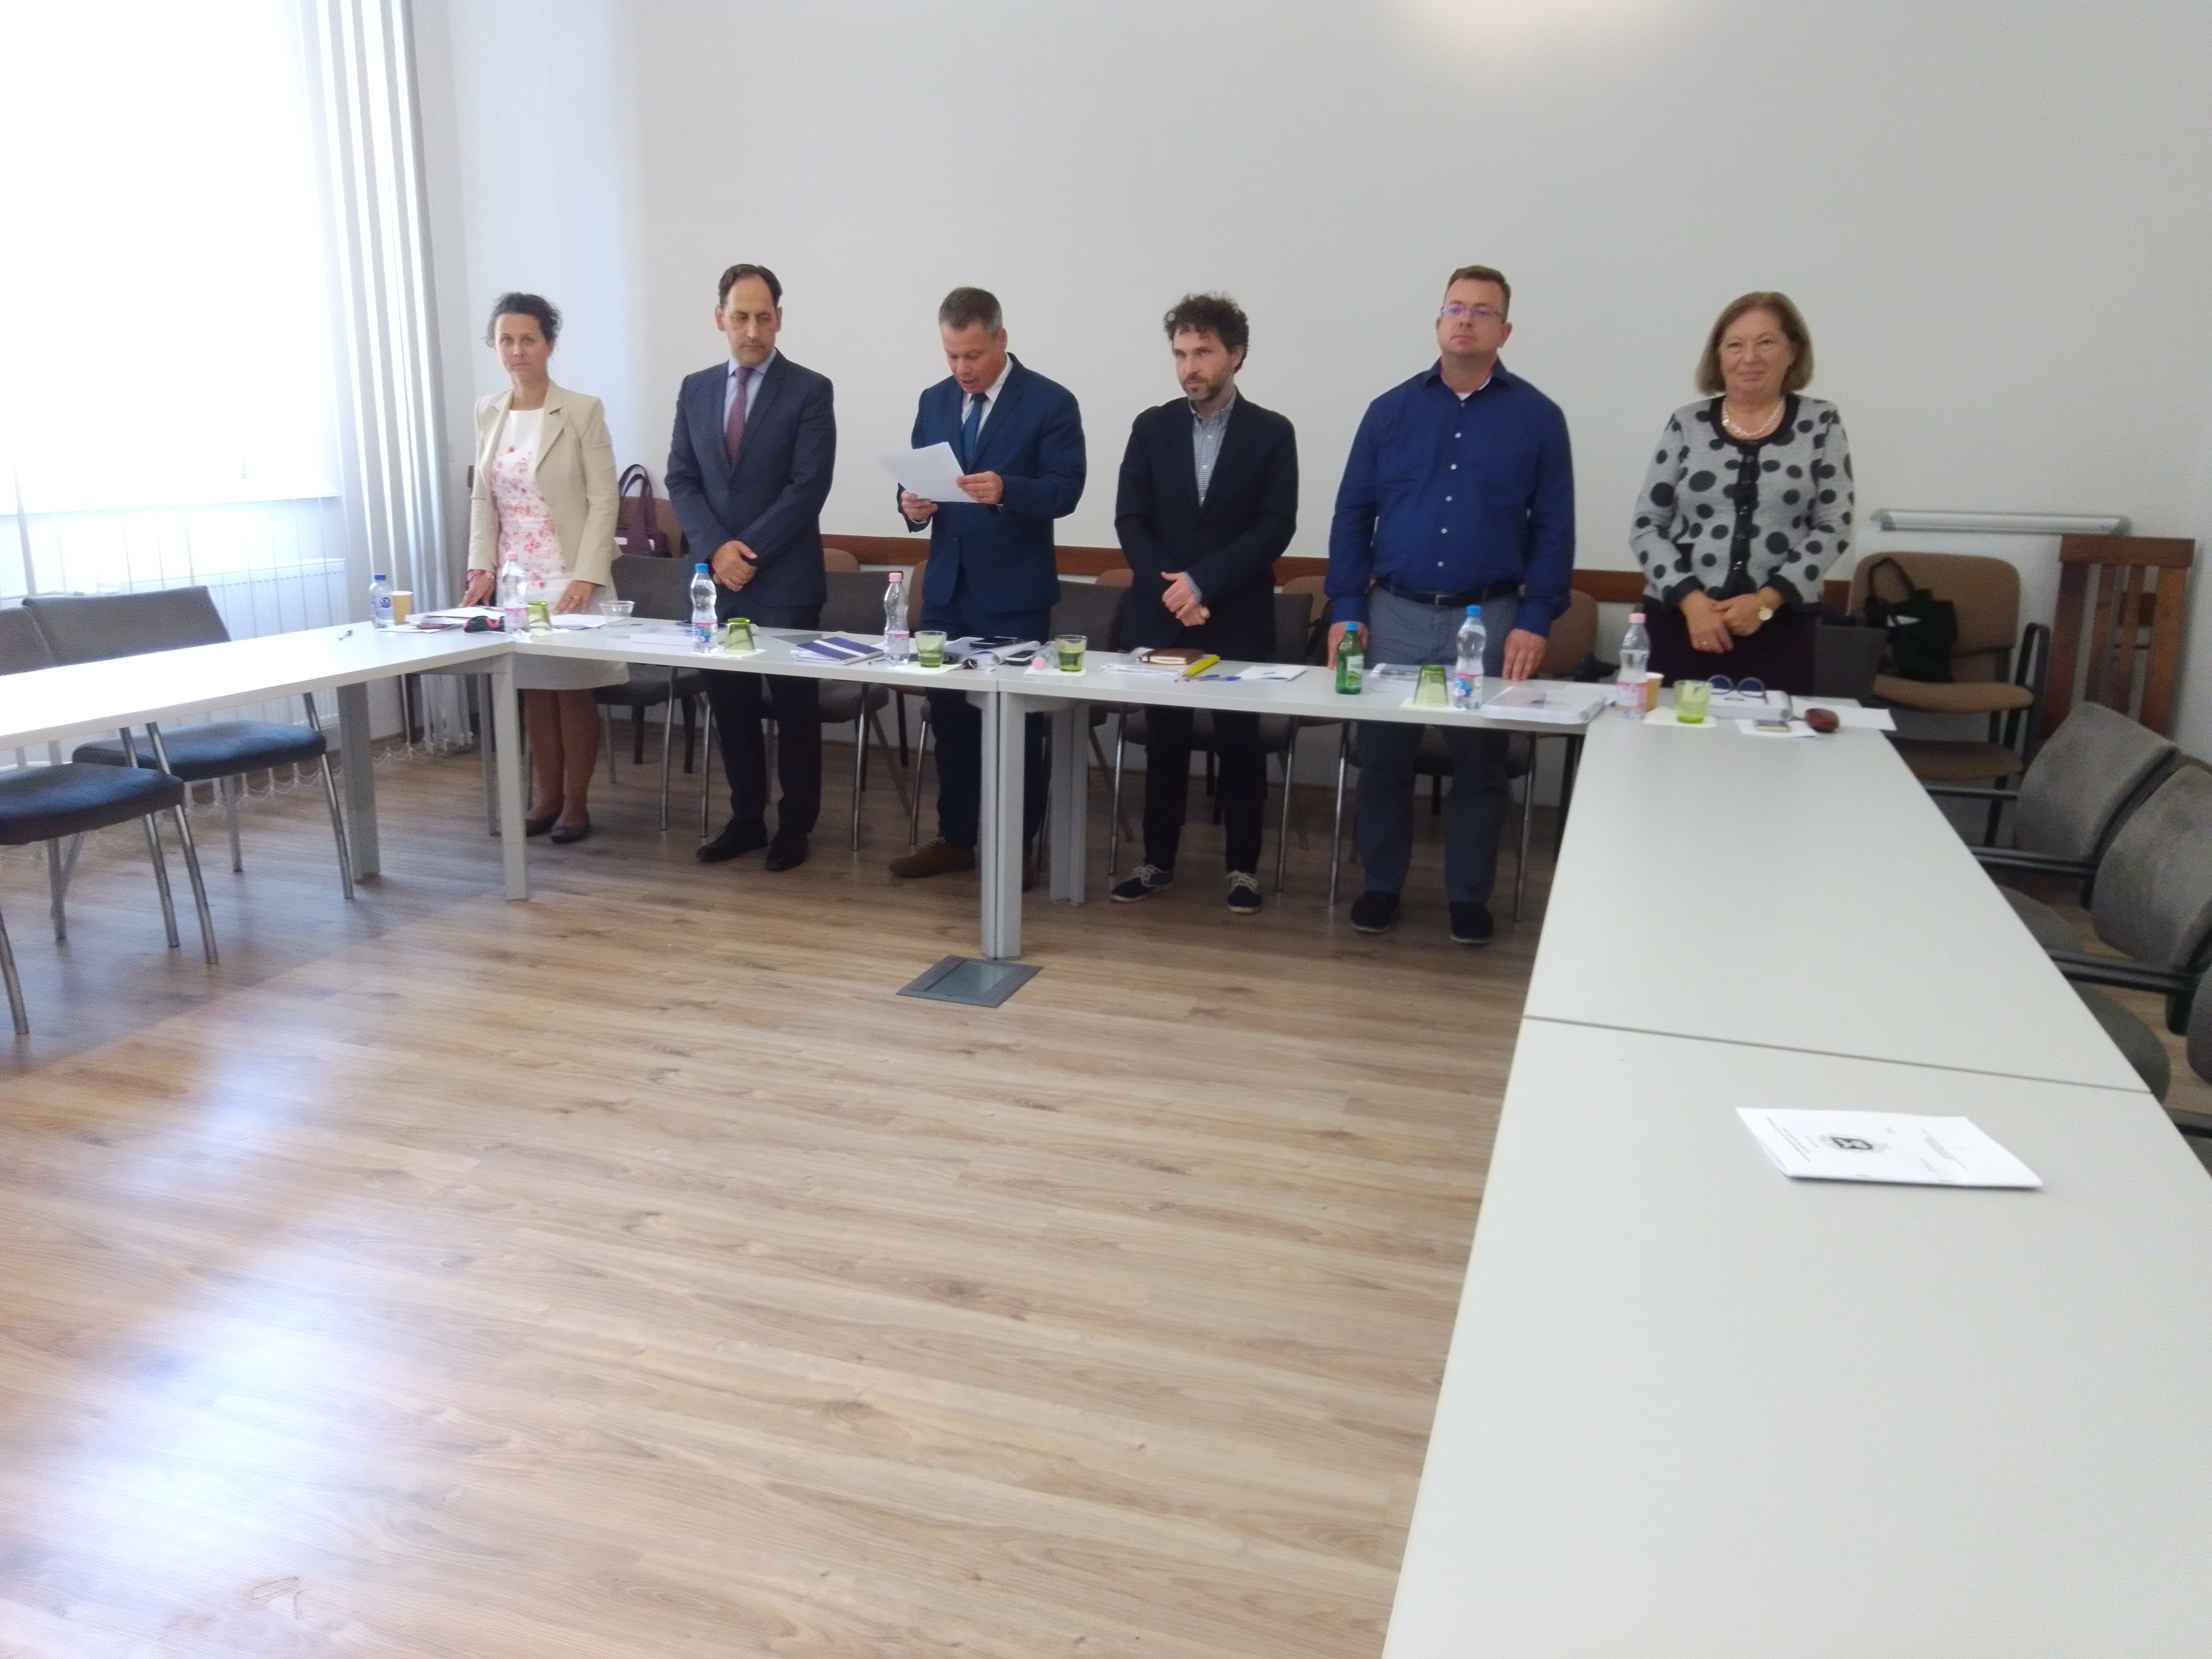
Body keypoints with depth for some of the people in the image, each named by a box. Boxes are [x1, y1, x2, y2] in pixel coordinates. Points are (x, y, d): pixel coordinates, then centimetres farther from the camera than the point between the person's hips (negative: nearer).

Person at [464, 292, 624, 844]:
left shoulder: (582, 411, -7)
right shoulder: (488, 411, 8)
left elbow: (603, 500, -10)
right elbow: (481, 497, 11)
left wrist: (587, 576, -17)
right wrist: (482, 567, 0)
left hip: (569, 575, -4)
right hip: (516, 577, 5)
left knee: (574, 688, 2)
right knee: (533, 687, 9)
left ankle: (576, 803, 13)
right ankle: (545, 797, 20)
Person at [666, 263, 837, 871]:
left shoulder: (810, 390, -3)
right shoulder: (696, 389, 10)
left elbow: (808, 487, -11)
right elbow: (681, 480, 6)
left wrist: (750, 551, -14)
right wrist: (716, 549, -9)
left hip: (785, 579, -4)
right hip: (715, 577, 4)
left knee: (794, 705, 4)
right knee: (730, 705, 10)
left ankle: (795, 824, 15)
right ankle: (746, 819, 22)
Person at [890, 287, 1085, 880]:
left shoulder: (1051, 403, -6)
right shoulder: (934, 401, 11)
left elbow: (1066, 490, -14)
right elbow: (917, 478, 13)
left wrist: (1006, 489, -31)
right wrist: (913, 504, -10)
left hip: (1014, 594, -5)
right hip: (946, 588, 5)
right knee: (949, 717, 11)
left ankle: (1016, 846, 15)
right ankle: (955, 838, 23)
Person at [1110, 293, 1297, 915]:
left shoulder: (1272, 433, 0)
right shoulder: (1152, 427, 6)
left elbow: (1275, 529, -7)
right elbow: (1130, 521, 2)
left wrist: (1204, 582, -16)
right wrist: (1168, 589, -12)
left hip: (1238, 618, -2)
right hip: (1159, 614, 2)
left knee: (1239, 741, 4)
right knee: (1164, 741, 8)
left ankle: (1243, 866, 14)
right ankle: (1158, 860, 19)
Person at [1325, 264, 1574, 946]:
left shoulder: (1537, 417, 2)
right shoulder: (1391, 410, 5)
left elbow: (1554, 528, 1)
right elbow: (1352, 516, 5)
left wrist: (1535, 621, -8)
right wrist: (1345, 609, -3)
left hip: (1489, 618, -1)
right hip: (1395, 614, 1)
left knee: (1480, 763, 8)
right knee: (1383, 756, 6)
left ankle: (1469, 895, 20)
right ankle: (1381, 884, 22)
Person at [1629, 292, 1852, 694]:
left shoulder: (1821, 424, 5)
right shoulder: (1687, 423, 5)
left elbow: (1833, 529, 1)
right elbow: (1646, 527, 3)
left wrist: (1766, 601, -11)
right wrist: (1690, 600, -10)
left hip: (1781, 624, 0)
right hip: (1679, 618, 0)